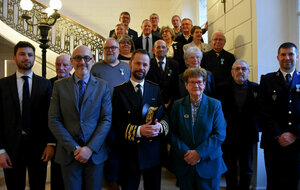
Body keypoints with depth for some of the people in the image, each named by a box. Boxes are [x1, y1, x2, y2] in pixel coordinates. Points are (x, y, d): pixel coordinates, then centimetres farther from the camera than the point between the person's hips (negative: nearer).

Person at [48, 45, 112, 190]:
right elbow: (54, 121, -2)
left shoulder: (102, 86, 1)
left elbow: (107, 119, -3)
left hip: (95, 152, 0)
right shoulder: (59, 85, 2)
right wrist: (74, 148, -10)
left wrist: (90, 148, -12)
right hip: (69, 153, 0)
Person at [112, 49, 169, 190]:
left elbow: (165, 115, 6)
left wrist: (160, 126, -16)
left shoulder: (156, 90, 9)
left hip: (153, 151, 3)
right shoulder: (119, 91, -2)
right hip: (129, 151, -2)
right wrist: (138, 130, -21)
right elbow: (116, 121, -8)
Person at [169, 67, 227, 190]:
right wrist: (185, 153, -14)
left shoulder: (215, 105, -1)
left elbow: (220, 134, -7)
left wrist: (199, 152, -15)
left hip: (209, 164, -1)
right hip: (184, 165, 1)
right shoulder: (178, 105, 3)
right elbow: (172, 134, -1)